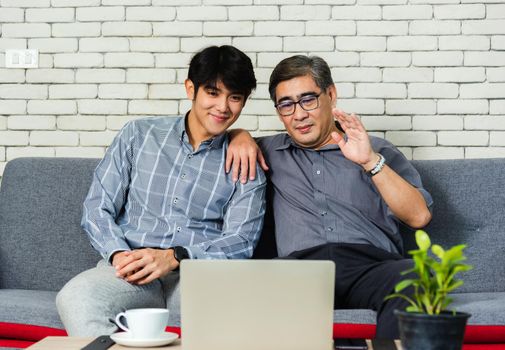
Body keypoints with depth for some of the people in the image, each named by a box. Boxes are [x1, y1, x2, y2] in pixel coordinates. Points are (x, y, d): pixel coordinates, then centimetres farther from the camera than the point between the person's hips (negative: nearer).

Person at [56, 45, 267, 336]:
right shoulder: (138, 135, 16)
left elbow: (240, 241, 2)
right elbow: (97, 209, 11)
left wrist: (174, 257, -16)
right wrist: (119, 253, -11)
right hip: (129, 270, 1)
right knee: (76, 297, -34)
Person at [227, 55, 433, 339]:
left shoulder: (377, 151, 21)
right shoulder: (273, 152, 29)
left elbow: (419, 217, 7)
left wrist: (370, 161, -5)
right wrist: (241, 135, 22)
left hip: (371, 264, 0)